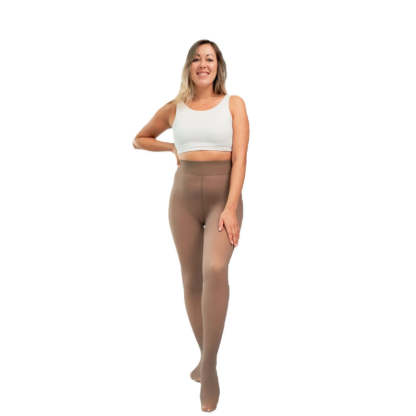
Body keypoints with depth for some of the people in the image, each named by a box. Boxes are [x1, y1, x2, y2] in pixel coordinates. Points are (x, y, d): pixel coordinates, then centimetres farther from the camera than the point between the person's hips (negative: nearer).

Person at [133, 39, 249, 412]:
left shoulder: (234, 104, 1)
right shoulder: (173, 109, 8)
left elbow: (240, 159, -9)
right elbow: (139, 140, 23)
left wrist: (231, 209, -19)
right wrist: (174, 147, 7)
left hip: (224, 198, -3)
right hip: (185, 198, 3)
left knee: (215, 270, -28)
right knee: (192, 281, 5)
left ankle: (209, 364, -14)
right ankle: (206, 356, 27)